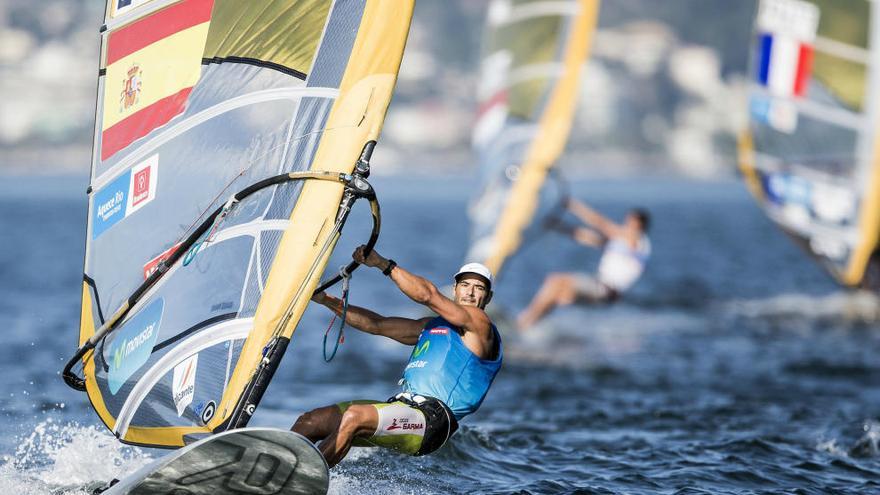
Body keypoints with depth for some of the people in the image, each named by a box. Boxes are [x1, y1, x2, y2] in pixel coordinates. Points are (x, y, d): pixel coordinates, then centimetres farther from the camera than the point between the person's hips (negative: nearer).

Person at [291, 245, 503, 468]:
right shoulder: (432, 325, 27)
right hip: (400, 404, 8)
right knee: (310, 422, -3)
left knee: (354, 416, -31)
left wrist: (383, 264, -10)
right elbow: (376, 324, 27)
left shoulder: (479, 324, 2)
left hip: (431, 418, -8)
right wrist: (326, 300, 19)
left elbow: (428, 295, -10)